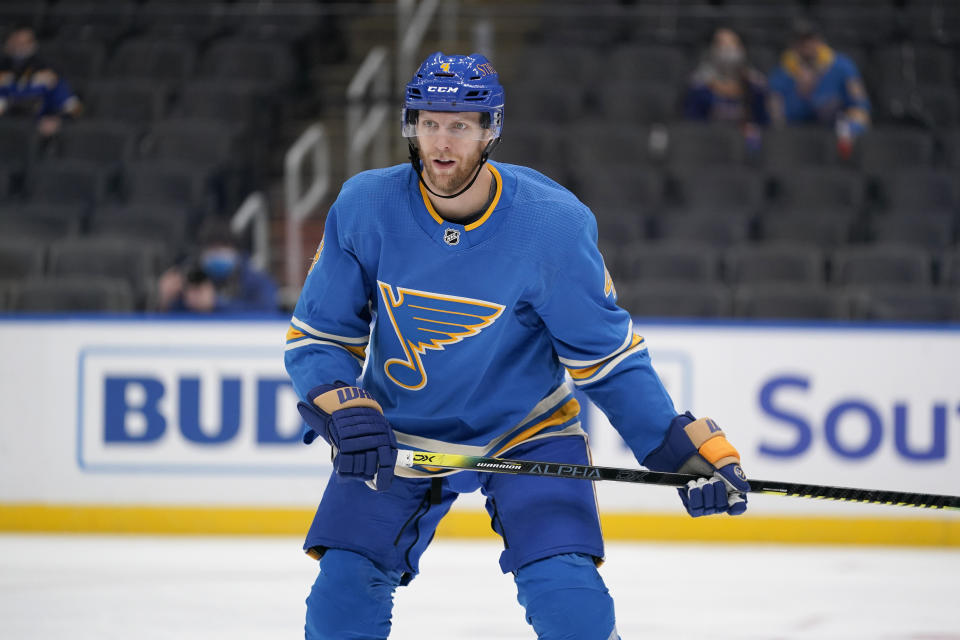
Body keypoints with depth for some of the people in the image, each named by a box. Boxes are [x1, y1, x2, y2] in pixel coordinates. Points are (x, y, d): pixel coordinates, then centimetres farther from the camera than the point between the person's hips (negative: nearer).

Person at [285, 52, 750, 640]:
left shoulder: (553, 222, -20)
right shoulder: (364, 208, -16)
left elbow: (607, 355, -12)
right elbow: (317, 337, -6)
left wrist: (687, 447, -19)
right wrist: (344, 412, -25)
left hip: (527, 431, -2)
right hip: (399, 434, 2)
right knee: (343, 592, -8)